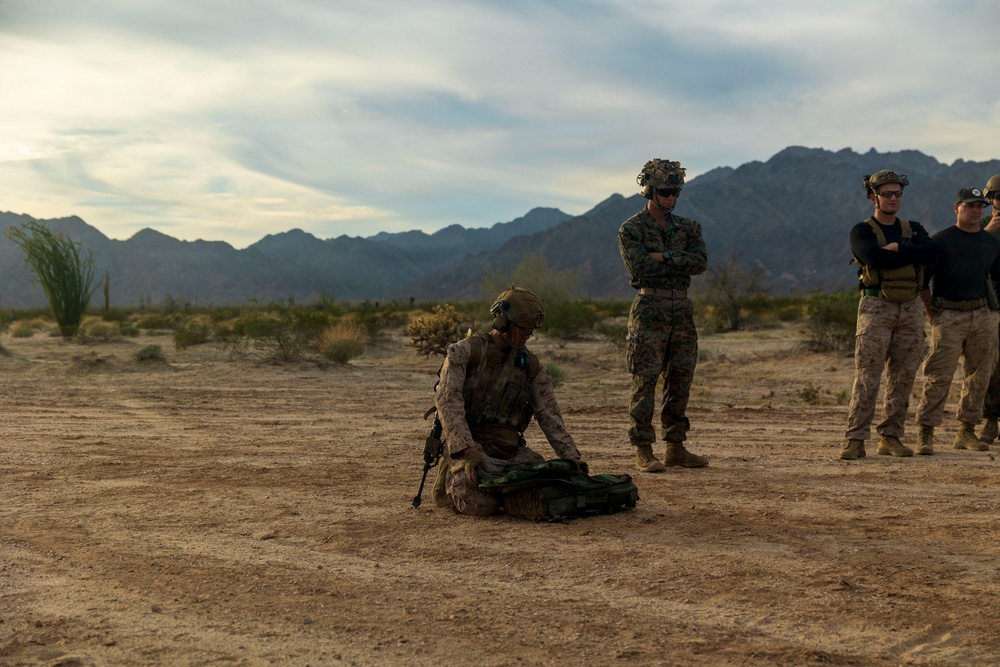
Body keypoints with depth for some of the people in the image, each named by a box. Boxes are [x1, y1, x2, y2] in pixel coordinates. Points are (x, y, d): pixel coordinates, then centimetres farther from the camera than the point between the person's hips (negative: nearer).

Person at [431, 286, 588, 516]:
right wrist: (468, 452, -28)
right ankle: (452, 482, 6)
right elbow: (448, 401, -17)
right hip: (467, 444, -5)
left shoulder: (532, 366, 10)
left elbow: (549, 416, 6)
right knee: (482, 503, -29)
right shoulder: (464, 352, -5)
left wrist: (572, 458, -8)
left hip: (508, 448, 5)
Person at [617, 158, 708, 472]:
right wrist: (680, 263, -8)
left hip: (682, 311, 5)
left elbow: (700, 262, -2)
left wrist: (664, 257, -13)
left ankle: (676, 448, 16)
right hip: (649, 311, -5)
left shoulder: (688, 227, 13)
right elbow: (639, 267, -16)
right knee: (645, 382, -5)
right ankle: (643, 450, 1)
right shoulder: (631, 229, -1)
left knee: (681, 381, 8)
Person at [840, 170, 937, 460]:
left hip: (910, 309, 5)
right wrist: (909, 254, -9)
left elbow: (931, 253, -6)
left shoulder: (914, 229, 15)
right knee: (867, 377, -9)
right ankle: (855, 441, -9)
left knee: (903, 377, 5)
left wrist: (895, 248, -12)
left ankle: (891, 438, 13)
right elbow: (874, 257, -19)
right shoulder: (862, 231, 2)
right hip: (876, 307, -4)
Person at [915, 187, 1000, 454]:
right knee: (939, 376, -9)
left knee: (979, 376, 8)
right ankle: (925, 432, -5)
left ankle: (967, 431, 18)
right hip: (949, 315, -5)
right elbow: (921, 279, -1)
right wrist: (931, 313, -5)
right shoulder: (942, 240, 0)